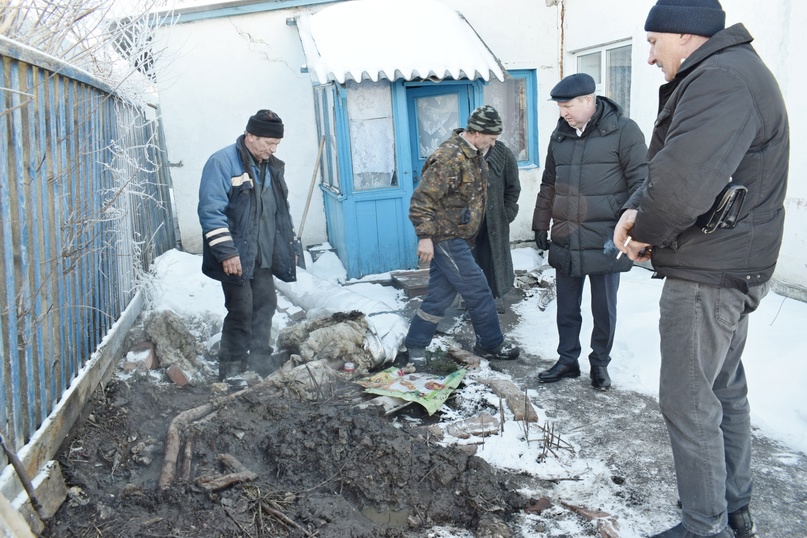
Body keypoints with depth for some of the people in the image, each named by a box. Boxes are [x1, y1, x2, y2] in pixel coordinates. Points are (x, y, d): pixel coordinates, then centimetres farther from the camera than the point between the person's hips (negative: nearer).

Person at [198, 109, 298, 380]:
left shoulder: (272, 166, 12)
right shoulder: (222, 162, -13)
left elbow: (282, 209, 22)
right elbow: (211, 211, -20)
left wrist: (289, 246, 19)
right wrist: (226, 252, -24)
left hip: (264, 256, 8)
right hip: (236, 256, -7)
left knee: (265, 305, 12)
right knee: (241, 311, -5)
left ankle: (260, 360, 27)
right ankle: (231, 371, 10)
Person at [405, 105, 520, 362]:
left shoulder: (474, 155, 10)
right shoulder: (449, 158, -21)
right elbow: (422, 198, -23)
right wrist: (425, 237, -24)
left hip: (456, 238, 9)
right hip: (446, 238, -9)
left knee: (441, 294, 13)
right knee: (478, 291, -1)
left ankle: (415, 346, 23)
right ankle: (491, 344, 16)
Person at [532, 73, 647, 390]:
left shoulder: (623, 131, -7)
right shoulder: (560, 135, 10)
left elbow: (640, 182, -9)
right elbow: (548, 185, 18)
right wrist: (541, 225, 17)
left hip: (604, 243, -5)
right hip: (565, 242, 5)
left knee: (604, 309, 9)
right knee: (566, 309, 13)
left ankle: (600, 364, 26)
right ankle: (567, 360, 29)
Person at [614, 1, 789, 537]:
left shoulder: (721, 78, -20)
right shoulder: (732, 73, 16)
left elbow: (684, 183, -33)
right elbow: (671, 165, 17)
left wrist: (645, 231, -14)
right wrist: (638, 209, 0)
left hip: (706, 277, -11)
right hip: (733, 270, 11)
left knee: (688, 402, 0)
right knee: (725, 391, 19)